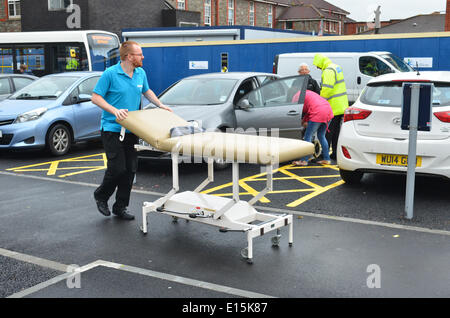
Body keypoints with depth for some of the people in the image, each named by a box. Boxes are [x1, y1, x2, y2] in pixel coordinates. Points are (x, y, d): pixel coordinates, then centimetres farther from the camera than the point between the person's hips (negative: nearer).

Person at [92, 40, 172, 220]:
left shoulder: (141, 73, 8)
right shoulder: (110, 74, -11)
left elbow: (147, 91, 26)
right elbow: (95, 97, -10)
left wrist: (161, 106, 14)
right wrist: (115, 111, -22)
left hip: (131, 130, 6)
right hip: (112, 129, -6)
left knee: (131, 169, 5)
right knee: (117, 168, -10)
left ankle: (121, 207, 18)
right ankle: (101, 196, 18)